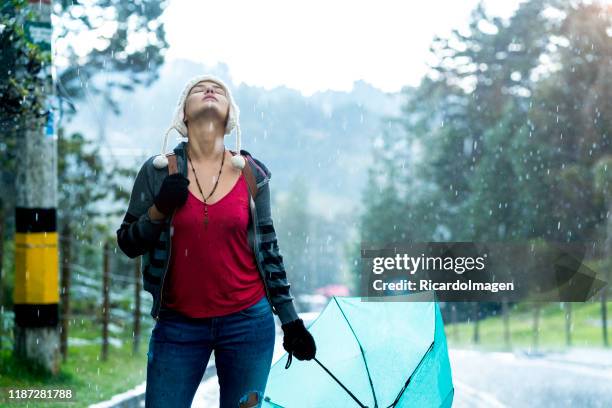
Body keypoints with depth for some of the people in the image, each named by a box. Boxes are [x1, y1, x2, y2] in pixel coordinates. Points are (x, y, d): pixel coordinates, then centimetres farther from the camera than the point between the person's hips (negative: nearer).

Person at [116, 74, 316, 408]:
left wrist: (290, 319, 7)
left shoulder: (251, 173, 1)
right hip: (178, 324, -1)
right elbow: (127, 244, 3)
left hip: (248, 321, 1)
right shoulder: (158, 170, -1)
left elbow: (267, 249, 8)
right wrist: (159, 211, -15)